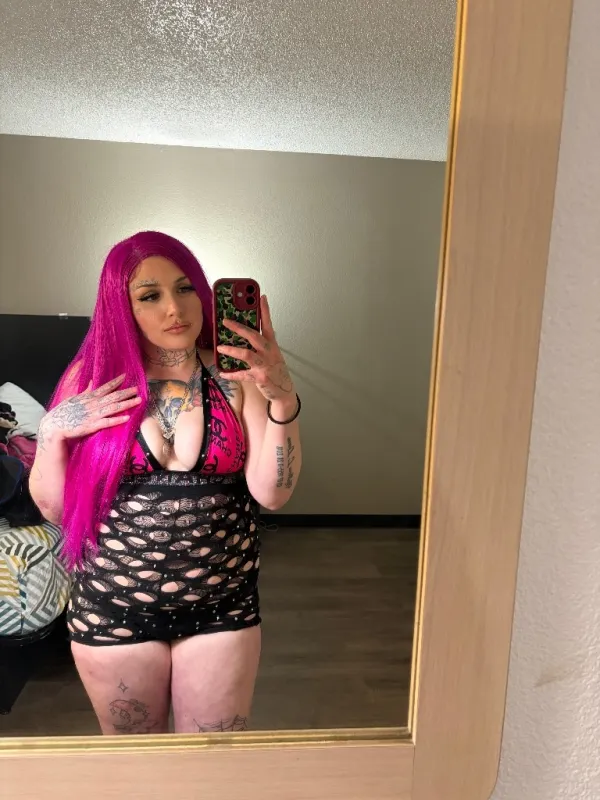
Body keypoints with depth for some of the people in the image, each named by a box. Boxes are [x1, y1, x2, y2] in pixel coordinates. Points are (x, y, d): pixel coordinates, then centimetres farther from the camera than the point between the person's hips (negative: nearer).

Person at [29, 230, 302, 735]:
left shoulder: (236, 376, -9)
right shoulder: (92, 378, -7)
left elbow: (272, 494, -18)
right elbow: (55, 508, -2)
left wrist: (283, 400, -31)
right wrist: (52, 432, -18)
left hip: (222, 604, 0)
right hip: (112, 607, 1)